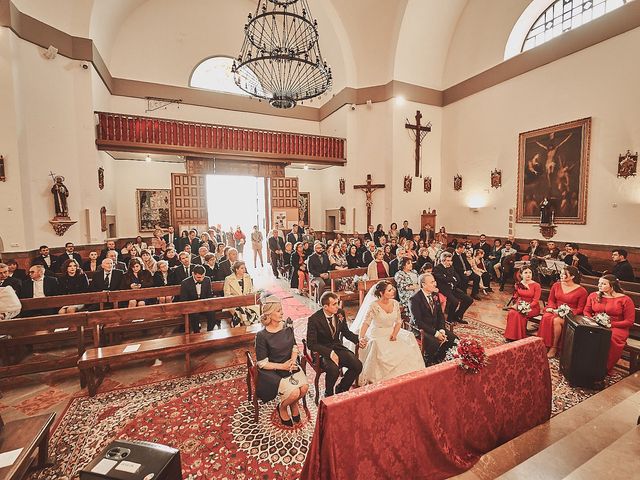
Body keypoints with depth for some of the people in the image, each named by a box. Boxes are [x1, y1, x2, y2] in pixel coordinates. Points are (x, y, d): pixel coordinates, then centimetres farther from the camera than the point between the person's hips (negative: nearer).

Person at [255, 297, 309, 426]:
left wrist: (293, 361, -10)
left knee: (304, 387, -19)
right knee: (294, 392, -22)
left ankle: (294, 403, 16)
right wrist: (282, 366, -18)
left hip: (290, 365, 5)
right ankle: (282, 407, 13)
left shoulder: (287, 328, -1)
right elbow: (262, 364, -12)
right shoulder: (262, 336, -16)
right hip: (272, 371, -4)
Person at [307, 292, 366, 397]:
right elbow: (311, 344, -18)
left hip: (338, 347, 5)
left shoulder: (340, 313, -5)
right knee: (334, 369, -32)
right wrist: (330, 353, -28)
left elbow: (346, 332, 11)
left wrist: (358, 339, -7)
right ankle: (328, 394, 1)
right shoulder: (314, 319, -20)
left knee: (358, 365, -14)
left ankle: (340, 389, 12)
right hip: (322, 351, -5)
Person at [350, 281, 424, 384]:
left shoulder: (395, 303, 0)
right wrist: (360, 339, -34)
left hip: (392, 333, 5)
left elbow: (398, 321, 7)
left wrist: (394, 334, -11)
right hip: (377, 335, -5)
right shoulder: (373, 306, -16)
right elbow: (365, 323, -20)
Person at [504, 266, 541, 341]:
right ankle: (511, 336, -22)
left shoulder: (536, 285, -4)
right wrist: (516, 304, -11)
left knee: (519, 315, -32)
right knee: (511, 312, -27)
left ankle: (520, 337, -19)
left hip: (532, 307, -4)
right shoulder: (518, 284, 9)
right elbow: (515, 297, 9)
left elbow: (535, 301, -10)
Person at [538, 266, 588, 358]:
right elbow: (551, 300, 14)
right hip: (555, 311, 4)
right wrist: (552, 309, -5)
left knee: (556, 320, -35)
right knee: (546, 317, -31)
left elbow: (580, 309, -2)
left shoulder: (581, 291, -2)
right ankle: (545, 346, -25)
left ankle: (554, 347, -20)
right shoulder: (556, 285, 9)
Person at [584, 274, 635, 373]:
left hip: (616, 327, -3)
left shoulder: (625, 300, -1)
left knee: (610, 339, -36)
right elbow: (586, 311, 16)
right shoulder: (593, 296, 11)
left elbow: (629, 322, -2)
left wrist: (611, 324, -14)